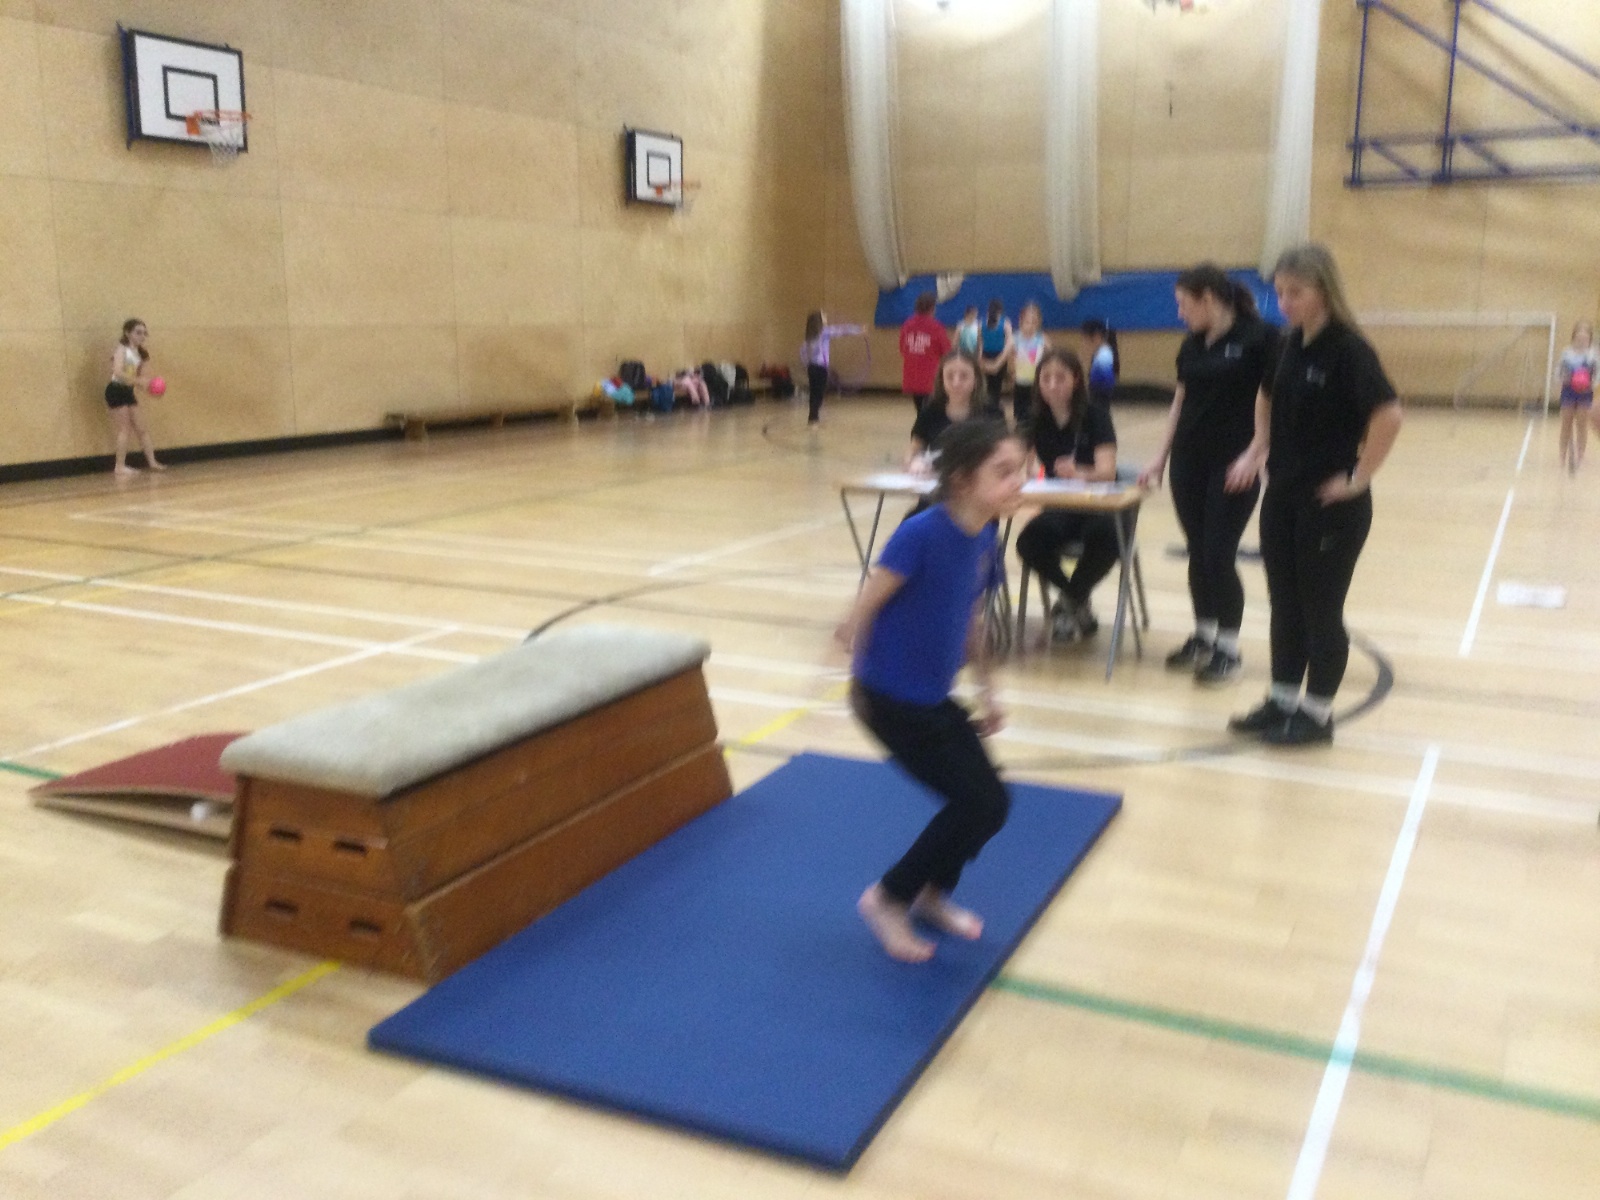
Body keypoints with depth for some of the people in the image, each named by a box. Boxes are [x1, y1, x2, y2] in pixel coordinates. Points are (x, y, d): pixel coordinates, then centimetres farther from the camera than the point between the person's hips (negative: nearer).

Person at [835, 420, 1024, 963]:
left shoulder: (986, 538, 1)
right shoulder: (922, 533, -24)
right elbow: (866, 604, -20)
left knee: (990, 802, 12)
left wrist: (986, 690, 17)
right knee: (979, 803, -5)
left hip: (935, 697, 8)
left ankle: (931, 894, 36)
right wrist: (858, 677, -16)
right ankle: (888, 898, 13)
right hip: (891, 699, -8)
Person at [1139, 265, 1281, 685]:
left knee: (1219, 556, -5)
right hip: (1189, 462, 6)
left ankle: (1228, 648, 9)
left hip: (1233, 466, -6)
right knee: (1197, 554, 10)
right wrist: (1161, 458, 15)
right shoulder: (1192, 345, 10)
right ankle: (1203, 636, 24)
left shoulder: (1259, 337, -10)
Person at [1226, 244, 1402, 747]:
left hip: (1331, 504, -7)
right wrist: (1257, 450, 13)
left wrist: (1359, 478, -19)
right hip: (1282, 496, 7)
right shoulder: (1289, 344, 6)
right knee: (1284, 605, 14)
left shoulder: (1348, 348, -16)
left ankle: (1317, 713, 17)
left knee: (1321, 609, 4)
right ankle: (1282, 700, 26)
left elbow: (1388, 416, -26)